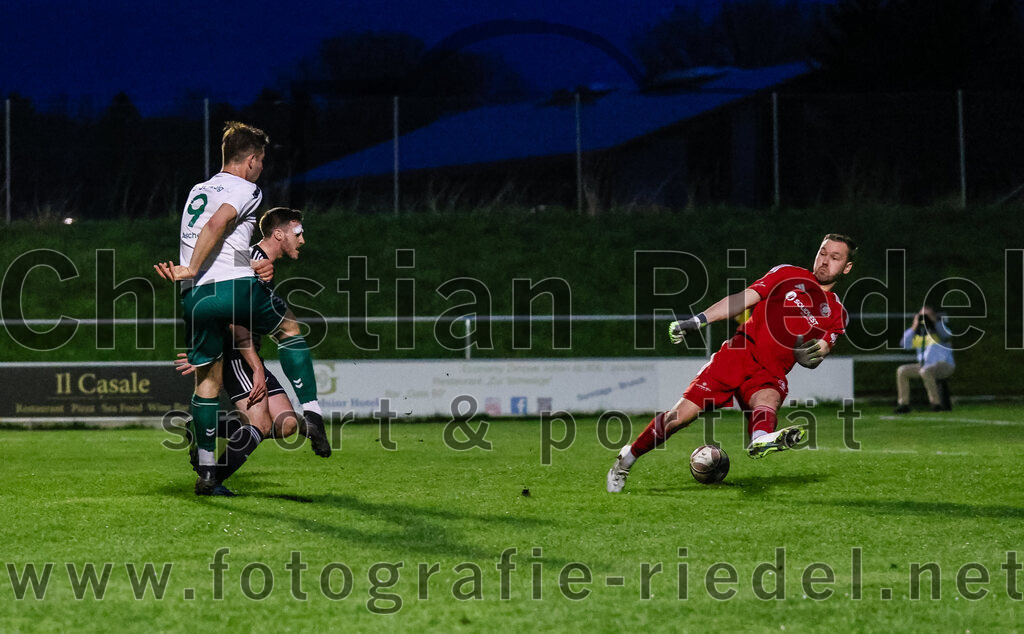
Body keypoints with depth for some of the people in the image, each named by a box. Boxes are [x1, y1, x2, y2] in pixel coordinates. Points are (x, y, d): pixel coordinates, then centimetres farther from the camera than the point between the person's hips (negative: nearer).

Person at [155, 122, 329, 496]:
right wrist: (190, 271, -13)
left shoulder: (197, 191, 23)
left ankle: (206, 471, 11)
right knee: (289, 328, 21)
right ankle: (311, 415, 11)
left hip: (195, 296, 5)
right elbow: (216, 224, -17)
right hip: (236, 287, -5)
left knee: (207, 379, 13)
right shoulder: (246, 190, 0)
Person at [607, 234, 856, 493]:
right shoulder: (788, 275, 12)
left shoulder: (836, 314, 14)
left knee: (768, 398, -36)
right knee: (682, 415, -9)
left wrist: (813, 354, -20)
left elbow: (813, 357, 6)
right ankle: (628, 458, 12)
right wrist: (697, 321, -6)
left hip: (771, 374, 0)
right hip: (738, 354, 0)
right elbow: (744, 298, 5)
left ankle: (761, 438, -72)